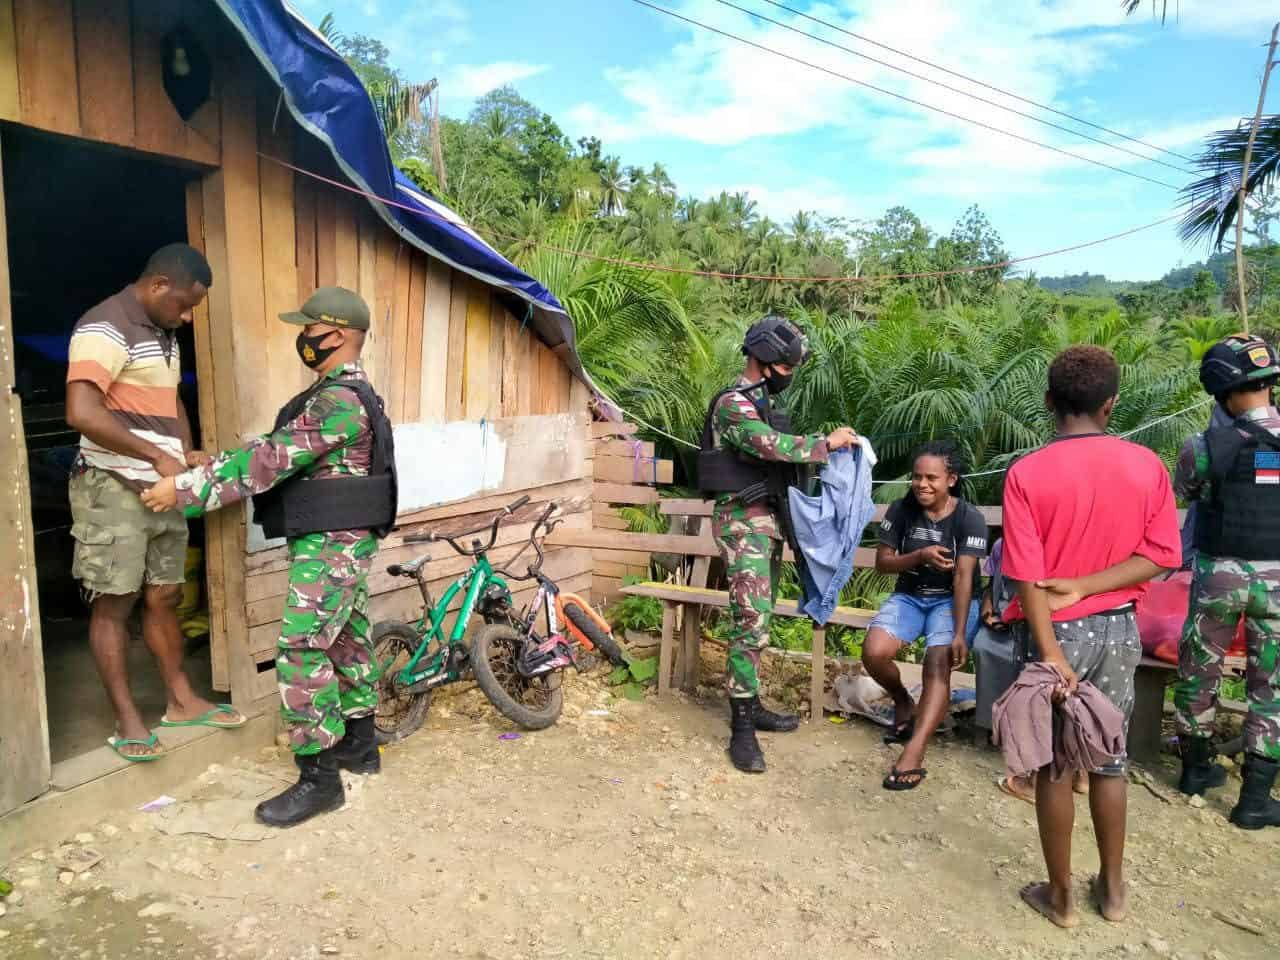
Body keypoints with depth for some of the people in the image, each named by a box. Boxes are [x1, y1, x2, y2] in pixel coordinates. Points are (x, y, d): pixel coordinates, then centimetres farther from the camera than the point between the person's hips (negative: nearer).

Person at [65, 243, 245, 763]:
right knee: (113, 604, 2)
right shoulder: (105, 328, -15)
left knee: (164, 597, 14)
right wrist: (157, 455, -21)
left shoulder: (163, 333, 13)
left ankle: (181, 700, 25)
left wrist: (186, 453, 7)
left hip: (162, 487, 8)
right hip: (113, 488, -8)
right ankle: (127, 720, 12)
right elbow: (82, 413, -26)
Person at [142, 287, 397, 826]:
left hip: (331, 545, -11)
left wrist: (184, 490, -17)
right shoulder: (339, 394, 14)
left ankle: (319, 780, 2)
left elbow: (272, 461, -23)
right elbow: (274, 449, 15)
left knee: (301, 655, -7)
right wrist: (202, 466, 8)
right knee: (346, 640, 18)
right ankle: (359, 744, 31)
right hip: (343, 541, 11)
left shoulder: (340, 399, -20)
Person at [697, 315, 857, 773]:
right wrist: (825, 443, -19)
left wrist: (828, 443, 6)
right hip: (744, 522, -10)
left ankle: (750, 706, 25)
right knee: (751, 622, -13)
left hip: (768, 520, 10)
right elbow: (771, 446, -27)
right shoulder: (733, 403, -13)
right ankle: (741, 731, -7)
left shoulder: (763, 403, 18)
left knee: (758, 618, 14)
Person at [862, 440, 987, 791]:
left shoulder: (969, 518, -13)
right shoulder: (901, 509, -5)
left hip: (953, 600, -3)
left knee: (938, 664, -28)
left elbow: (963, 577, -21)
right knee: (873, 652, -21)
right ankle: (903, 702, 11)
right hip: (909, 596, 3)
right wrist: (919, 556, -22)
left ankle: (913, 756, -33)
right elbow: (882, 562, -2)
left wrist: (959, 633, -29)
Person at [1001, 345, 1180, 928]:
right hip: (1117, 628, 4)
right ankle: (1112, 887, 34)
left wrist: (1050, 652, -16)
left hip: (1055, 632, -3)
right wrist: (1084, 587, -11)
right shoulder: (1147, 467, -5)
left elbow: (1028, 575, -19)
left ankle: (1060, 896, 24)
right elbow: (1159, 556, -5)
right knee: (1109, 759, 19)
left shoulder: (1026, 474, -16)